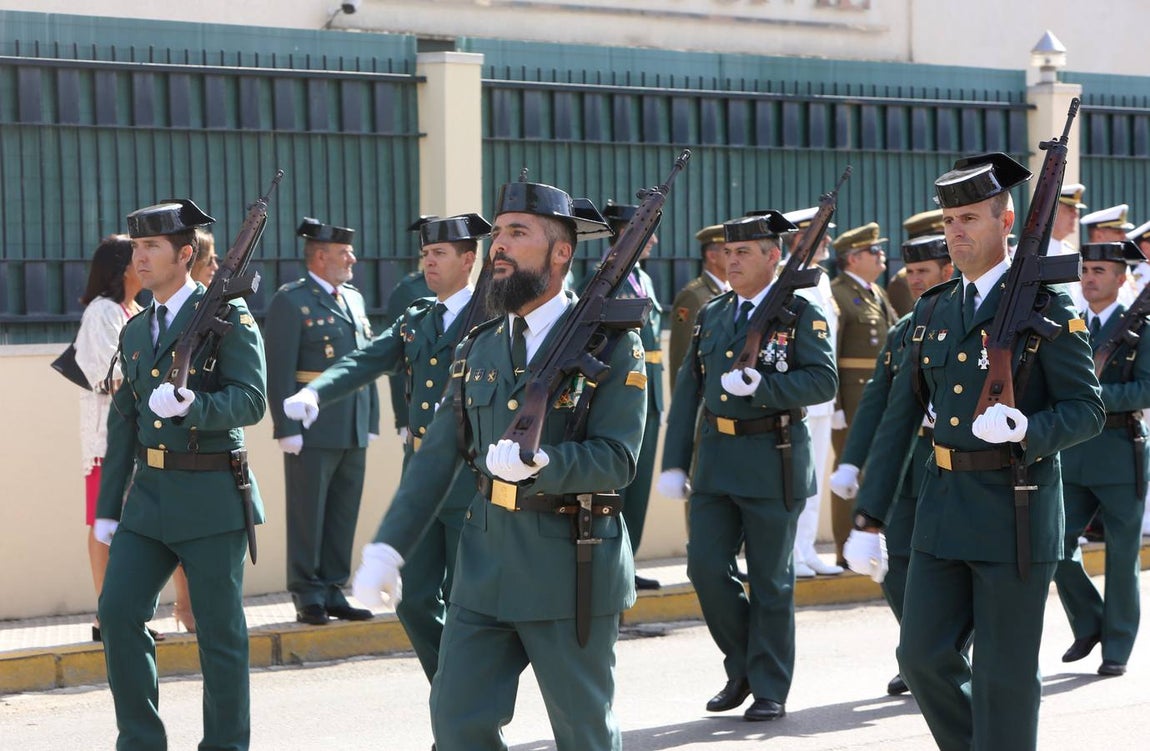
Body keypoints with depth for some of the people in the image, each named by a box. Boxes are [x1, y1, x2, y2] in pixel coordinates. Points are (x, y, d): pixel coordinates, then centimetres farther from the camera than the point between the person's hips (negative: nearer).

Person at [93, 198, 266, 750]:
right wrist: (108, 509, 16)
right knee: (118, 612, -3)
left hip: (212, 497, -6)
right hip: (149, 495, 6)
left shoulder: (228, 315, -5)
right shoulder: (136, 331, 15)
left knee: (219, 631, 1)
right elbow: (122, 424, 18)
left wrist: (191, 407, -31)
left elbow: (250, 400, -15)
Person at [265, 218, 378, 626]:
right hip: (312, 430, -7)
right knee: (307, 515, -1)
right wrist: (287, 429, -16)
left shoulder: (354, 299, 16)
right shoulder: (291, 301, -6)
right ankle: (308, 596, 5)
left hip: (353, 430, 7)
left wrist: (372, 419, 14)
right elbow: (279, 370, -11)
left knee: (344, 515, 9)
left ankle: (334, 592, 17)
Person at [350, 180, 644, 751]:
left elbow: (617, 460, -14)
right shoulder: (478, 350, 11)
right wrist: (387, 546, 5)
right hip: (485, 565, 5)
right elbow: (436, 458, 12)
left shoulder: (609, 344, -6)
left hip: (571, 569, -5)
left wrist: (539, 462, -30)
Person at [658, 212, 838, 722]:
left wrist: (761, 385, -24)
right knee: (706, 568, 0)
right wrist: (674, 463, 6)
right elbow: (688, 392, 12)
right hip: (716, 459, 5)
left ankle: (770, 689, 11)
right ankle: (743, 666, 19)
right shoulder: (711, 315, 12)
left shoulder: (800, 314, -3)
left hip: (773, 462, -5)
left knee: (770, 580, 2)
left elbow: (823, 381, -14)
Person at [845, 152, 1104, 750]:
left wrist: (1026, 431, -27)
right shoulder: (932, 311, 11)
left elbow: (1087, 409, -7)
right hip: (944, 508, 6)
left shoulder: (1045, 306, -6)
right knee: (924, 656, 4)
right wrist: (867, 518, 8)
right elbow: (899, 420, 11)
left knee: (1004, 674, 0)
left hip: (1017, 514, -6)